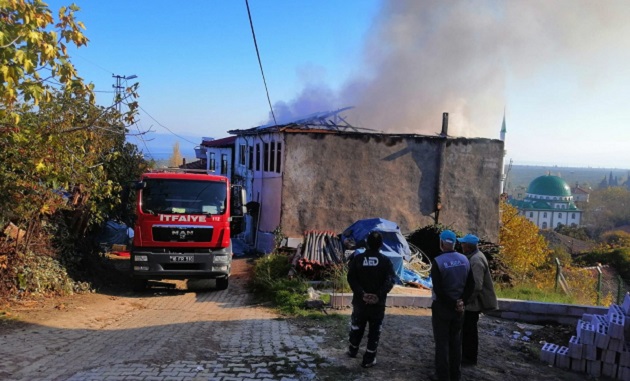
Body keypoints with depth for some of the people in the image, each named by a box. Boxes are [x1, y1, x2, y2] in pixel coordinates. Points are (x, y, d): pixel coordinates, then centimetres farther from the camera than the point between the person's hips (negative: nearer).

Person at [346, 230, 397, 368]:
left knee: (357, 327, 22)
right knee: (374, 331, 9)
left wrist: (361, 293, -18)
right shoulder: (386, 261, -4)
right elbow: (390, 280, -16)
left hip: (360, 300, 2)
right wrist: (379, 295, -22)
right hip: (378, 303, -2)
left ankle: (353, 350, 39)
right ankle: (369, 359, 10)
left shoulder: (357, 258, -2)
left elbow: (351, 278, -11)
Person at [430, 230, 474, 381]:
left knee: (442, 342, 3)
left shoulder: (438, 261, -16)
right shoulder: (464, 260, 1)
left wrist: (453, 303, -11)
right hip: (458, 307, 5)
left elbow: (438, 289, -19)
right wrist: (460, 301, -2)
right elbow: (470, 285, 2)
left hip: (442, 306, -5)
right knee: (455, 341, 15)